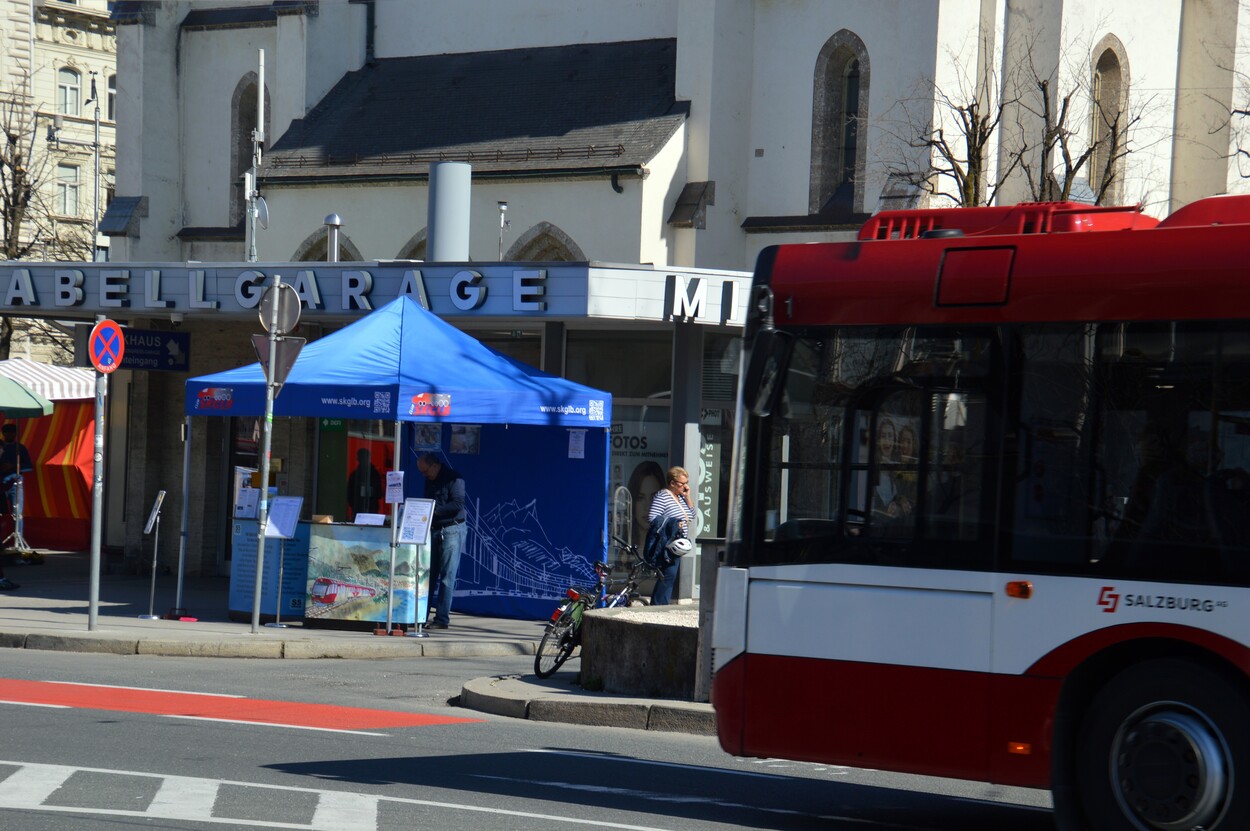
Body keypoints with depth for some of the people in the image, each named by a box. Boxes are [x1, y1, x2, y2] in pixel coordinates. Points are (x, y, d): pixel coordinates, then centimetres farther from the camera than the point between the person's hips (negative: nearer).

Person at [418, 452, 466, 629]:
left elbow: (458, 504, -18)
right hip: (434, 529, 8)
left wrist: (434, 510, -22)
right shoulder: (430, 482, 16)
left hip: (451, 530, -8)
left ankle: (442, 619, -7)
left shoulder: (454, 479, -8)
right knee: (429, 574, 7)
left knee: (447, 576, -7)